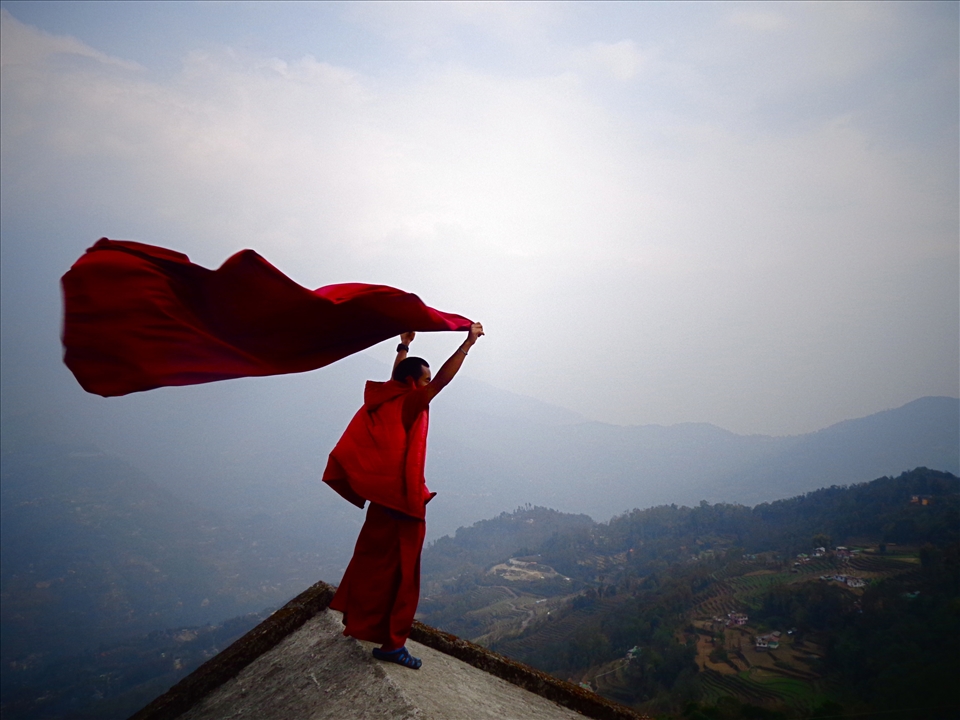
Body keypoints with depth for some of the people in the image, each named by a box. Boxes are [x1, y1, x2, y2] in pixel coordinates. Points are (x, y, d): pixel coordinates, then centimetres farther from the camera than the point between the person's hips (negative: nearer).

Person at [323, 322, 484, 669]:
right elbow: (444, 379, -25)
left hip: (382, 498, 9)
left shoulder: (389, 400, 5)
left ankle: (355, 619, 38)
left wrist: (404, 347, 38)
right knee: (400, 573, 0)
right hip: (402, 503, -9)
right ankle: (391, 643, 9)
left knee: (373, 562, 23)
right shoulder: (409, 404, -17)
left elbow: (395, 379, 26)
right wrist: (469, 341, -22)